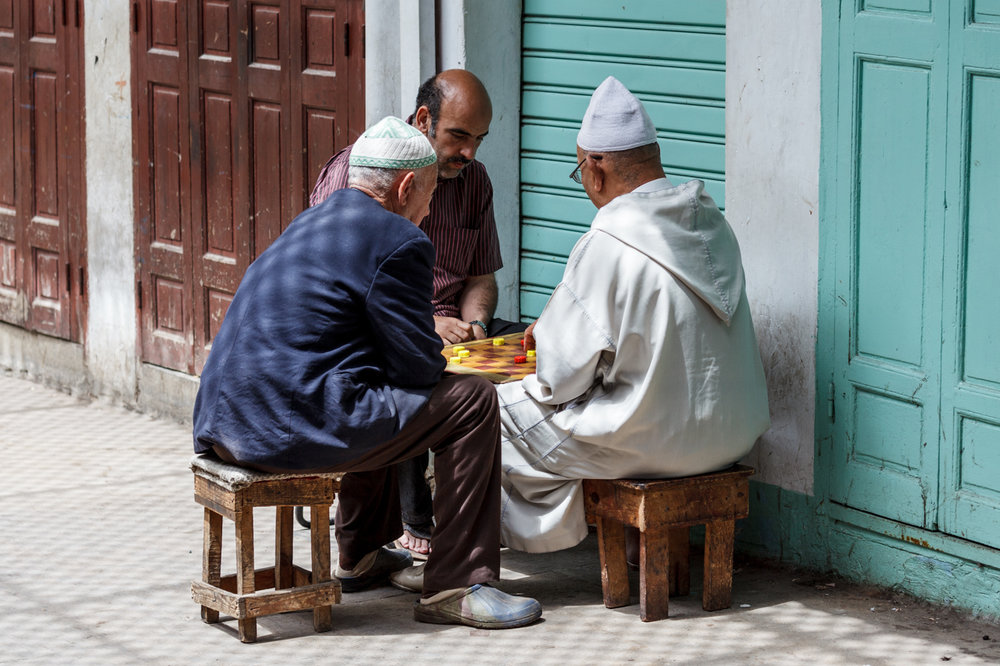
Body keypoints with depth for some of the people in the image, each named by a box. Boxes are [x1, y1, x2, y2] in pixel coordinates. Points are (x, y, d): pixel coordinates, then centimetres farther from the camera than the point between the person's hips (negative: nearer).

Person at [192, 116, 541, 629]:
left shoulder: (311, 222, 22)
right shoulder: (397, 241, -8)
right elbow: (418, 366, -7)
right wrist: (435, 358, 16)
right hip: (296, 424, -10)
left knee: (383, 399, 36)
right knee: (472, 402, 0)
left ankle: (361, 555, 45)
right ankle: (455, 586, 1)